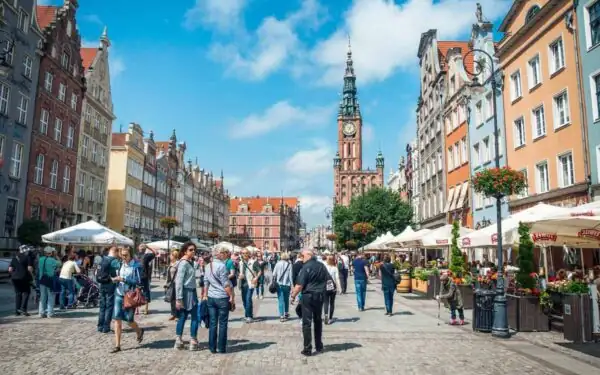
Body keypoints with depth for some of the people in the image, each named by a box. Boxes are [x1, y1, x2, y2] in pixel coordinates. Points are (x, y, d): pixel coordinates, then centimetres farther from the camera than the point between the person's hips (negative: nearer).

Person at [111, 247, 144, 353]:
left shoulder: (136, 265, -10)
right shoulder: (121, 264, 6)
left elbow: (138, 281, -14)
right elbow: (118, 278, 18)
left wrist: (123, 279, -20)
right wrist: (115, 279, -5)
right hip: (119, 294, 5)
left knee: (129, 319, 3)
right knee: (117, 319, 0)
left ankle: (139, 331, 36)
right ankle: (117, 345, 7)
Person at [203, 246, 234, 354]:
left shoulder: (207, 266, 9)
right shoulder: (221, 265, -13)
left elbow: (206, 282, 13)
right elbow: (225, 284, -13)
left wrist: (205, 295, 19)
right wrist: (231, 296, -8)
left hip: (211, 298, 6)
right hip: (222, 298, -6)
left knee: (212, 323, 10)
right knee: (222, 324, 3)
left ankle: (212, 348, 14)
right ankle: (221, 348, 9)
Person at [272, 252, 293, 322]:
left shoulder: (278, 264, -2)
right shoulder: (289, 265, -5)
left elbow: (274, 274, -3)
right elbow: (290, 275, -5)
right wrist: (291, 285, 1)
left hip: (279, 284, 0)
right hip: (287, 284, 0)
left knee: (280, 300, 1)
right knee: (286, 300, 18)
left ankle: (281, 316, -4)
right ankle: (286, 314, 28)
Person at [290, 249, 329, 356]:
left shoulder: (306, 267, -15)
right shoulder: (322, 266, 5)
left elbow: (299, 285, -17)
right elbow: (326, 280, 15)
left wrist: (293, 295, -6)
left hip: (308, 296, -6)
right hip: (320, 296, 6)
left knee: (307, 322, 0)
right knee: (318, 321, 18)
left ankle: (307, 349, 2)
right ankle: (319, 347, 25)